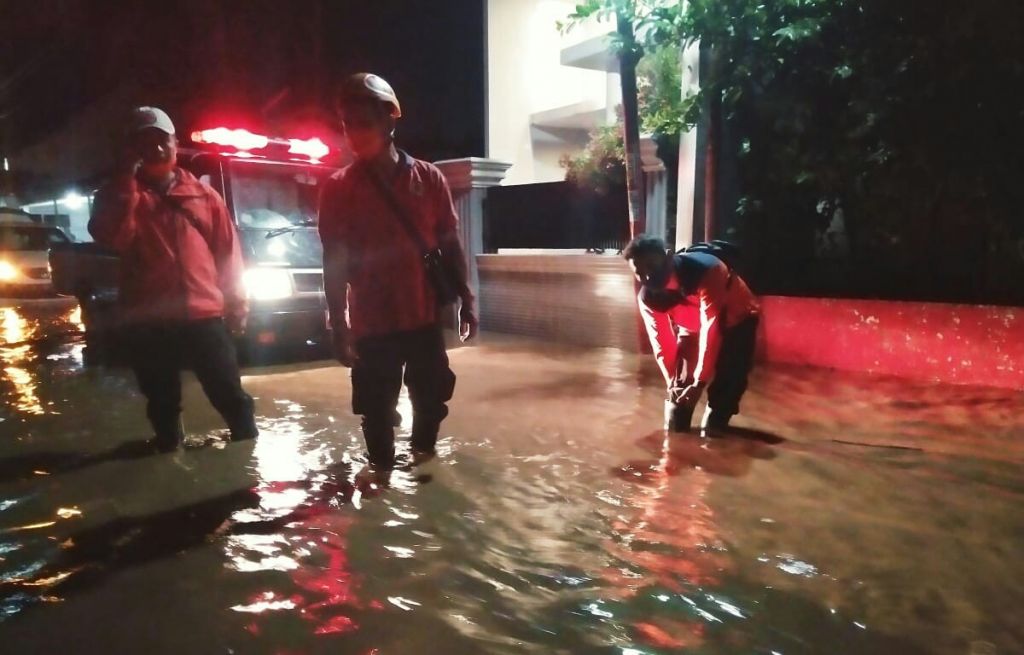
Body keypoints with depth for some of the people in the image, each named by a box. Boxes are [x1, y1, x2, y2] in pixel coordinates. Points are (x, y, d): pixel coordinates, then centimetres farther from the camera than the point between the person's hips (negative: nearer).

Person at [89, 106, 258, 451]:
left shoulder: (204, 196, 9)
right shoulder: (120, 195, 9)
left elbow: (228, 253, 8)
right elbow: (111, 237, -12)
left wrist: (236, 306, 3)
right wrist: (126, 177, -11)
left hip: (204, 315, -1)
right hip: (147, 322, 1)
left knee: (232, 398, 3)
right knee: (163, 407, 13)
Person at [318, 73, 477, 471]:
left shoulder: (428, 178, 0)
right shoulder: (338, 189, -4)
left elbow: (450, 246, 5)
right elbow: (334, 263, -4)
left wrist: (466, 301, 4)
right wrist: (339, 326, -6)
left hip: (425, 316, 2)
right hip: (372, 322, -1)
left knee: (431, 397, 13)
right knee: (377, 407, 6)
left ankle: (423, 455, 38)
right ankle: (382, 467, 26)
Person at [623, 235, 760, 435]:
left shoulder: (705, 272, -42)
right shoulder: (647, 297, -24)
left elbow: (711, 330, -43)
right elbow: (661, 341, -16)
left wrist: (700, 382, -44)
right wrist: (672, 381, -23)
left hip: (736, 319, -3)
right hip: (692, 326, 4)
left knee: (729, 374, -21)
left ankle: (715, 421, -2)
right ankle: (677, 421, 14)